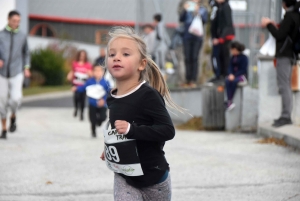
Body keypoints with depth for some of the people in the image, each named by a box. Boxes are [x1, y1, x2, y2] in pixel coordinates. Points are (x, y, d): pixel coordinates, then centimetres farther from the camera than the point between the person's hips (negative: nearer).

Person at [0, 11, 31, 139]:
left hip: (17, 74, 0)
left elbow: (26, 53, 20)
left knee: (15, 98, -20)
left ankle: (13, 117, 11)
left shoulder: (22, 37, 6)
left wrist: (27, 68, 6)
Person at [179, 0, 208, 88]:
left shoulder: (203, 10, 9)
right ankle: (187, 80, 2)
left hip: (197, 37, -1)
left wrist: (197, 12, -16)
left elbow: (204, 20, -5)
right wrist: (185, 10, -13)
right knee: (187, 58, -1)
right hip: (187, 37, 1)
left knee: (194, 58, -7)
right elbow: (181, 19, 0)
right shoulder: (188, 10, 11)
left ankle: (193, 80, -8)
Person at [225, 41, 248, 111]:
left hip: (241, 76, -5)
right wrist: (230, 74, -13)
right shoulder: (233, 57, 14)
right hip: (233, 75, 5)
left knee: (233, 81, -36)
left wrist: (234, 76, -19)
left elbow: (243, 69, -11)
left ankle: (228, 101, -28)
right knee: (227, 81, -29)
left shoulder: (244, 57, -5)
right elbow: (230, 67, 8)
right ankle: (230, 101, -38)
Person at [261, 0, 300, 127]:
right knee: (286, 87, 14)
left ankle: (286, 116, -14)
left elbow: (279, 35, -19)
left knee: (284, 86, -11)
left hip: (284, 55, -10)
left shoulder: (290, 17, -16)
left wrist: (268, 25, -7)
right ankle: (286, 115, 18)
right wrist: (274, 26, 14)